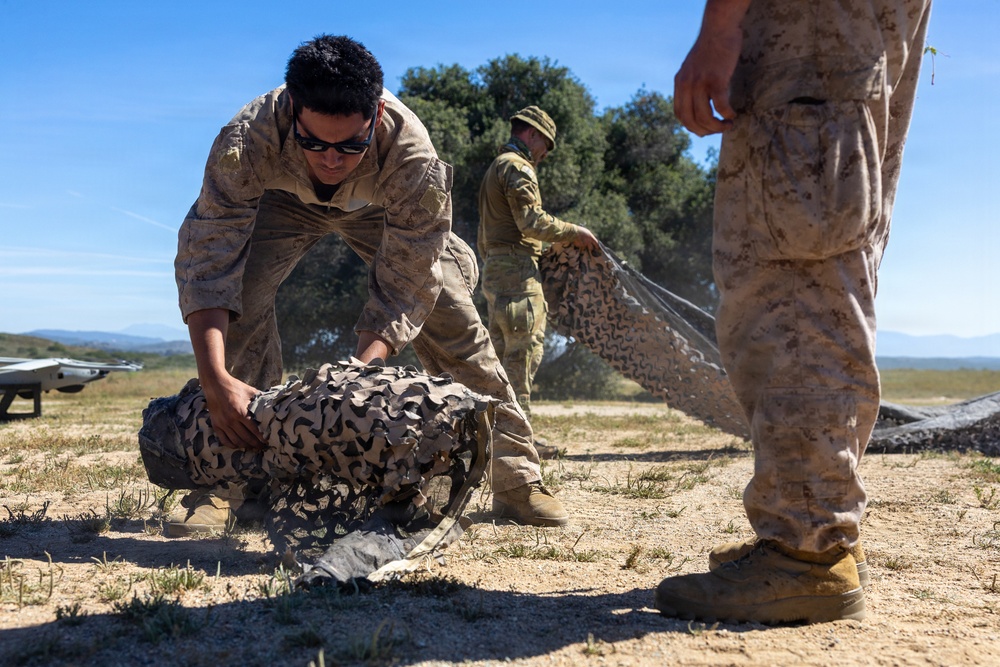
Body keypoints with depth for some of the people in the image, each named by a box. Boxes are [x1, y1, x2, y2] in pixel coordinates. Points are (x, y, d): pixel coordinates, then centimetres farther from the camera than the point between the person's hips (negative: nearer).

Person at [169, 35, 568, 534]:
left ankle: (516, 478, 4)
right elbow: (206, 260, -39)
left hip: (379, 208, 0)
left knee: (454, 320, -11)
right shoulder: (246, 141, -41)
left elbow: (403, 287, -34)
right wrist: (217, 380, -51)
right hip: (285, 199, 1)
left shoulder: (410, 152, -41)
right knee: (241, 292, -26)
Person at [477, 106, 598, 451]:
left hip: (494, 268, 10)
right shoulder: (518, 167, -6)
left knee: (503, 352, 11)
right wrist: (574, 232, -8)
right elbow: (532, 221, -18)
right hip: (517, 269, -10)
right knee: (525, 350, -10)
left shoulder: (495, 168, 26)